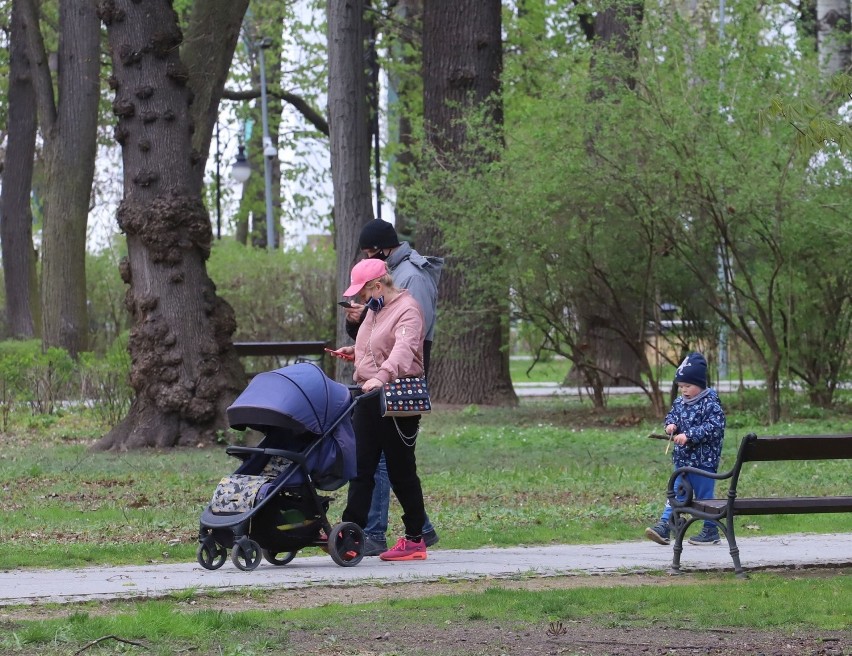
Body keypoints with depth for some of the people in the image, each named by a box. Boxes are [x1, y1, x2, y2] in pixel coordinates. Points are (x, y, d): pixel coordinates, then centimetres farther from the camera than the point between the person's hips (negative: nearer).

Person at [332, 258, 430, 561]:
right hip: (368, 399, 9)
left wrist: (381, 377, -46)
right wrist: (353, 351, 12)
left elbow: (403, 349, -31)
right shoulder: (376, 309, 17)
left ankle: (415, 539, 8)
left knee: (401, 471, -1)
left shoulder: (407, 309, -13)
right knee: (360, 468, 3)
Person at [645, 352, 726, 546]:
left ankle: (711, 531, 16)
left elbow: (714, 427, -23)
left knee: (705, 496, 4)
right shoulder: (680, 402, 7)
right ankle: (663, 526, 4)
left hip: (704, 461, -7)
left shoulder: (710, 404, -15)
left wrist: (689, 436, -27)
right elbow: (672, 415, 21)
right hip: (682, 459, 7)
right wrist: (671, 425, -4)